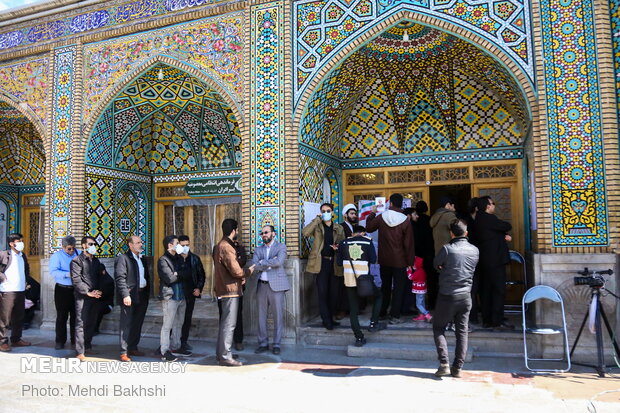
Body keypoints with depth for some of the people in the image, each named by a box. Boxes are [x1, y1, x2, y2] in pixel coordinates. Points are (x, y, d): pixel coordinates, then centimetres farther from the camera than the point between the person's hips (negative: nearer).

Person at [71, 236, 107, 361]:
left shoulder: (96, 260, 18)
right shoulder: (77, 261, -3)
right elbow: (76, 280, -11)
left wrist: (98, 291, 5)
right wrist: (88, 293, -13)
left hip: (95, 297, 6)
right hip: (82, 297, -6)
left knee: (91, 323, 12)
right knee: (81, 324, -6)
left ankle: (87, 345, 26)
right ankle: (80, 352, -4)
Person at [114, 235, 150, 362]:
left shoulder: (142, 259, 18)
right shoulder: (123, 258, -6)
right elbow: (120, 278, -14)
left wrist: (147, 293, 13)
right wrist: (125, 295, -21)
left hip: (142, 296, 7)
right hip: (129, 296, -7)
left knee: (138, 324, 13)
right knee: (126, 324, -4)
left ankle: (133, 348, 24)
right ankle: (124, 352, 0)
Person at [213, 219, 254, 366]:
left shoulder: (220, 246, 14)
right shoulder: (226, 247, -19)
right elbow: (236, 271, -21)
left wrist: (242, 275, 16)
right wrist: (248, 271, -3)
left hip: (224, 289, 11)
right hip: (230, 289, -10)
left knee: (225, 322, 17)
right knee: (229, 324, -6)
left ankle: (220, 353, 25)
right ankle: (225, 357, -1)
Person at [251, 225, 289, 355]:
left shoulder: (281, 247, 3)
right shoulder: (258, 250, 15)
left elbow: (279, 262, -16)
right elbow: (254, 266, -2)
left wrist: (262, 263, -7)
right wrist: (270, 264, -10)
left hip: (276, 286, -4)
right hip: (261, 286, 4)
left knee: (278, 316, -1)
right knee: (261, 316, 8)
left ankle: (276, 344, 8)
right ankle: (263, 344, 17)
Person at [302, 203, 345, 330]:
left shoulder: (339, 228, 12)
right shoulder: (317, 226, 4)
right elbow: (305, 232, -16)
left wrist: (338, 248, -7)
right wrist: (317, 219, -12)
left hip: (335, 263, 3)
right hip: (321, 263, -3)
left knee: (334, 293, 8)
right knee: (322, 293, -4)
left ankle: (330, 318, 23)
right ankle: (326, 321, 5)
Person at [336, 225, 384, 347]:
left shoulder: (343, 243, 6)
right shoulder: (368, 241, 1)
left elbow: (339, 262, 8)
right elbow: (373, 259, -4)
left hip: (349, 280, 2)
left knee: (353, 309, 9)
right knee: (378, 296, 24)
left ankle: (359, 338, 8)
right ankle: (373, 324, 18)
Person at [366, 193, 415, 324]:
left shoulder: (381, 217, -7)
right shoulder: (405, 221, -13)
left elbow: (369, 227, 12)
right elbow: (409, 244, -10)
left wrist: (372, 213, 24)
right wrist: (410, 262, -4)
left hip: (384, 260, 3)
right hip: (400, 261, -3)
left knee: (385, 286, 19)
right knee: (398, 288, 5)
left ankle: (381, 312, 29)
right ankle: (394, 316, 5)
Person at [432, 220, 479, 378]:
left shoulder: (447, 248, -14)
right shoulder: (474, 250, 1)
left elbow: (436, 265, 0)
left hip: (447, 296, -4)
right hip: (465, 296, 4)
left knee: (438, 328, 10)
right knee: (462, 331, 11)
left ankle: (444, 363, -1)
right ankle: (458, 368, 13)